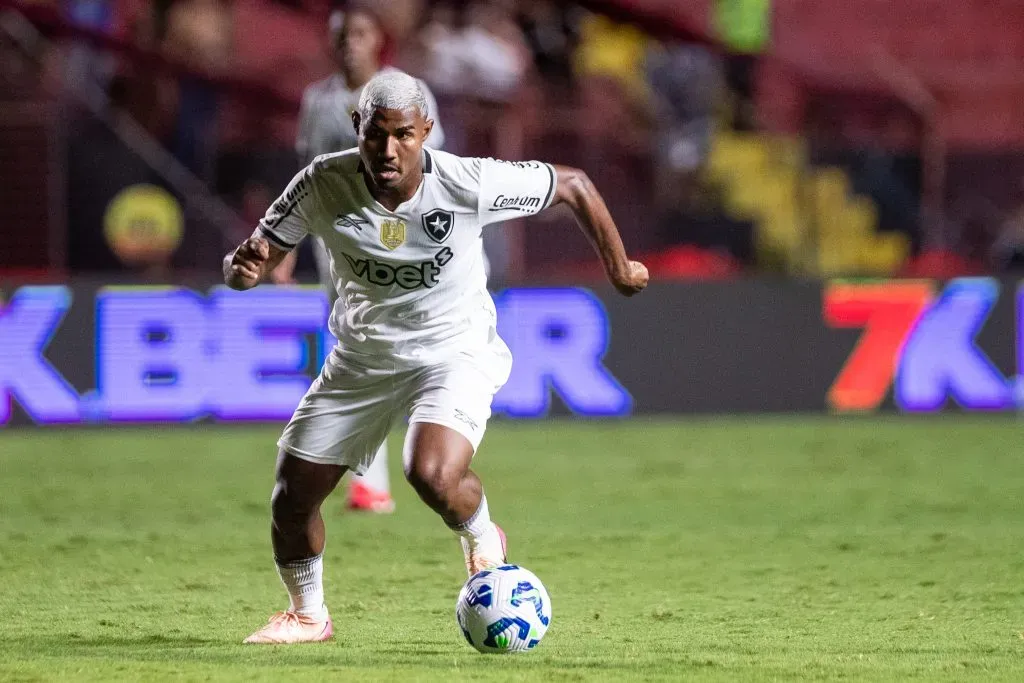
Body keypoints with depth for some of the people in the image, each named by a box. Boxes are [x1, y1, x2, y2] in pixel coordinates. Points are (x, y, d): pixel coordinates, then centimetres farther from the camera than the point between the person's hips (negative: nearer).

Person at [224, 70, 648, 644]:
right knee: (292, 498, 3)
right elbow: (249, 264, -9)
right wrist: (243, 268, -34)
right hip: (361, 358, 4)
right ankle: (308, 615, 33)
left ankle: (484, 542, 6)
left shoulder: (469, 185, -24)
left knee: (434, 475, -31)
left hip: (455, 353, -4)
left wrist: (619, 269, 1)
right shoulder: (324, 184, -17)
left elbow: (574, 186, -9)